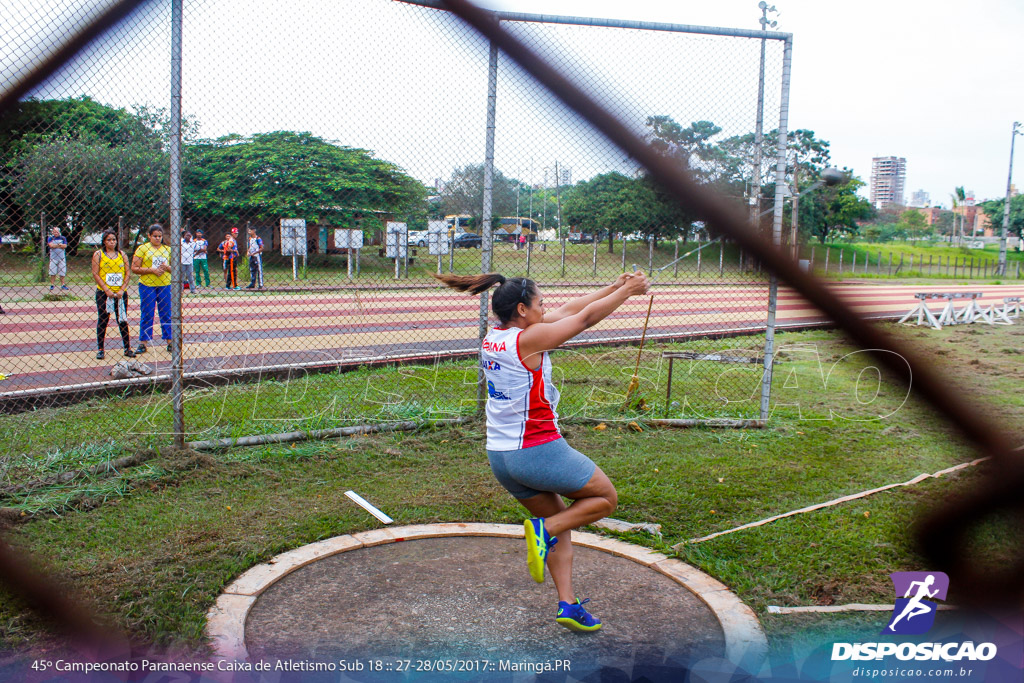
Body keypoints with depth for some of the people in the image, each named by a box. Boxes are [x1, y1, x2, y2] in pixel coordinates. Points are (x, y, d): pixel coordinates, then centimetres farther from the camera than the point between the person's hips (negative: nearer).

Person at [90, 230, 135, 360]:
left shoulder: (122, 254, 7)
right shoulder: (98, 254, 0)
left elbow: (128, 273, 5)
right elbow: (95, 274, -5)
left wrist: (122, 290, -7)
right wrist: (107, 290, -13)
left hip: (120, 293, 2)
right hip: (103, 293, -2)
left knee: (123, 320, 7)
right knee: (102, 320, 3)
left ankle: (127, 348, 14)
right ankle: (100, 349, 9)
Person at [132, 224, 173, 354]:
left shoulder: (168, 249, 10)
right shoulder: (142, 248, 1)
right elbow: (134, 268, -5)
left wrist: (167, 268, -8)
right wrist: (151, 270, -15)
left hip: (165, 285, 3)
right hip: (147, 286, -2)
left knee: (166, 315, 5)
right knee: (147, 315, 1)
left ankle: (169, 341, 12)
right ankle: (142, 344, 8)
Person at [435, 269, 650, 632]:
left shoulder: (494, 337, 7)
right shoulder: (527, 339, -17)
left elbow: (567, 311, 11)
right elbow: (586, 317, -11)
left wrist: (614, 287, 14)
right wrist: (627, 290, 3)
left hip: (501, 457, 9)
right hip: (538, 451, -9)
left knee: (560, 524, 20)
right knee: (605, 498, 11)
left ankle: (568, 604, 17)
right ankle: (544, 529, -5)